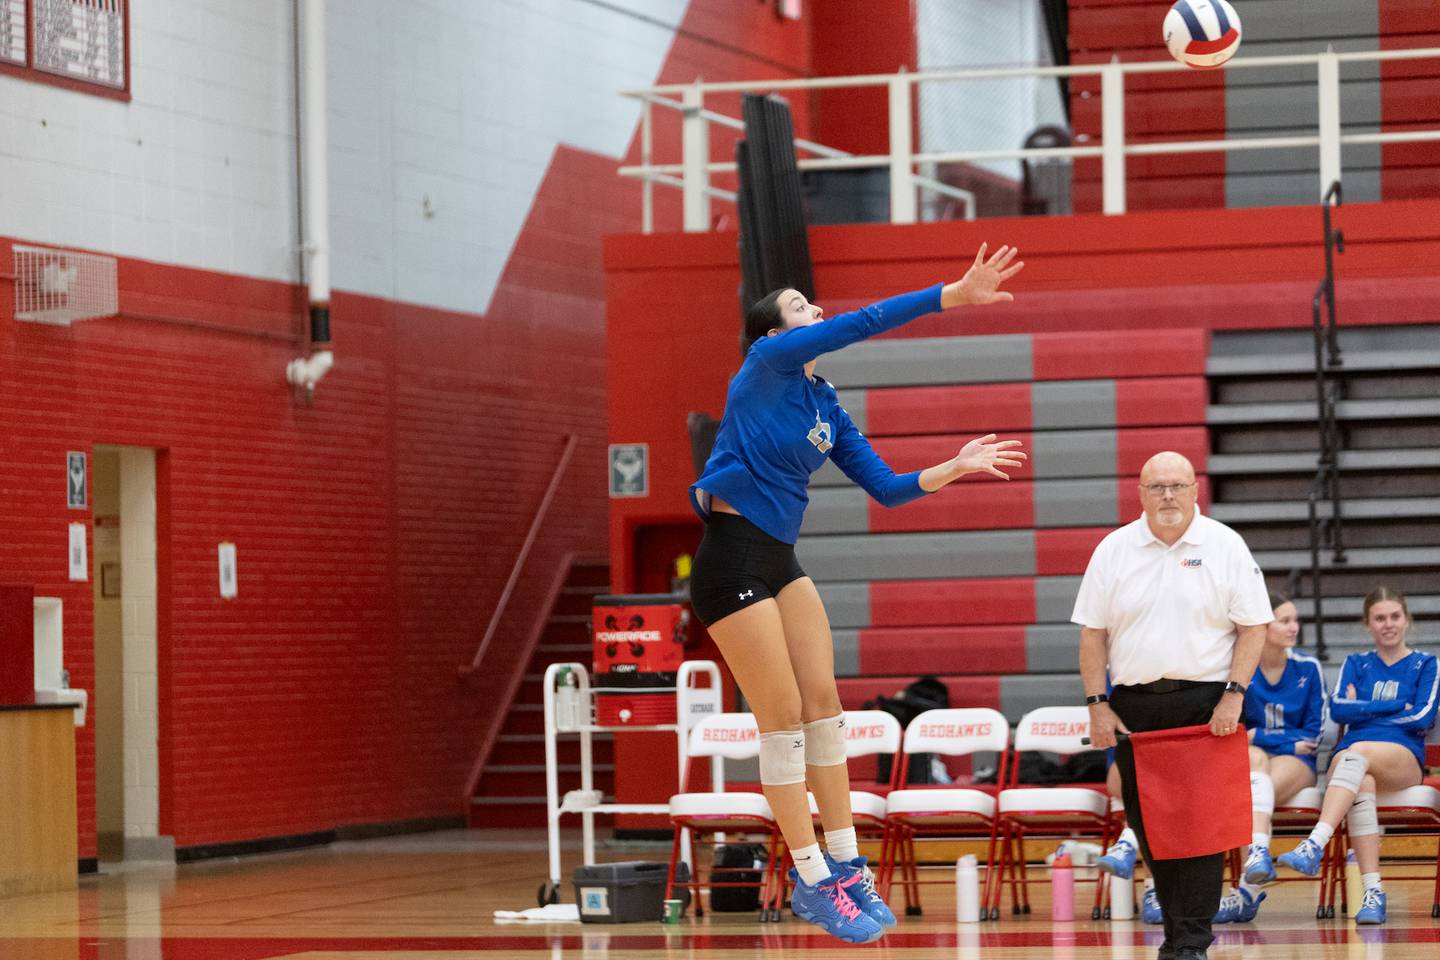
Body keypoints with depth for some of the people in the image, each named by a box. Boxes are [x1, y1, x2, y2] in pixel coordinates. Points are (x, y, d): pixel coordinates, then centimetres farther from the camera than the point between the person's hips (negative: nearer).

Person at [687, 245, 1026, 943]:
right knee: (782, 716, -6)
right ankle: (812, 881, -1)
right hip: (732, 557, -8)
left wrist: (955, 467, 6)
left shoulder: (826, 408, 14)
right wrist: (952, 295, -20)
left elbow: (887, 489, 15)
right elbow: (864, 322, -18)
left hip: (781, 562, 8)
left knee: (823, 706, 6)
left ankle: (844, 868, 13)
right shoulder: (769, 361, -8)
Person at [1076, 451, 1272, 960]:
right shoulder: (1114, 550, 6)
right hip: (1134, 704, 3)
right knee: (1147, 822, 5)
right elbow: (1092, 633, 7)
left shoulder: (1225, 546, 1)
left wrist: (1234, 694, -9)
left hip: (1206, 703, -3)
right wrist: (1097, 705, 0)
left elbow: (1253, 626, 1)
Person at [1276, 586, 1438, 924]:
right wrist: (1398, 706, 0)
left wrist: (1363, 711, 2)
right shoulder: (1356, 664, 23)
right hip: (1349, 755, 2)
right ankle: (1372, 890, -47)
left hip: (1404, 759, -2)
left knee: (1358, 751, -38)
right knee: (1362, 785, -37)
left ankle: (1315, 845, -55)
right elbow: (1338, 709, 4)